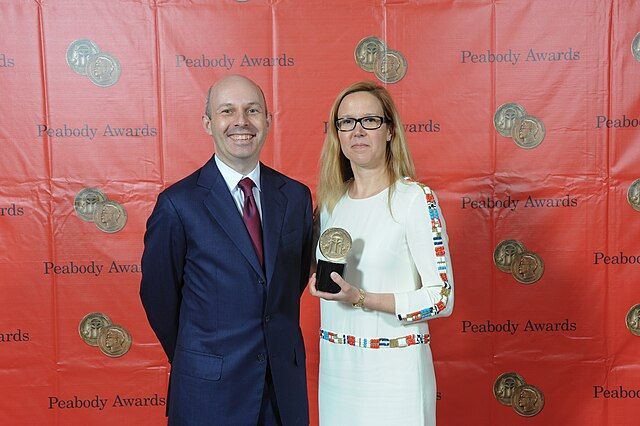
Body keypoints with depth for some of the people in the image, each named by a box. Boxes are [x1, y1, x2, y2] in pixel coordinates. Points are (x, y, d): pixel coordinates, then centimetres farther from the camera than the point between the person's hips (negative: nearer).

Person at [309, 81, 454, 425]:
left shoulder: (416, 199, -13)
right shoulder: (330, 201, 5)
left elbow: (441, 299, -16)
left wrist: (360, 299, -23)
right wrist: (320, 281, -1)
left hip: (394, 368, -5)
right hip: (335, 365, 5)